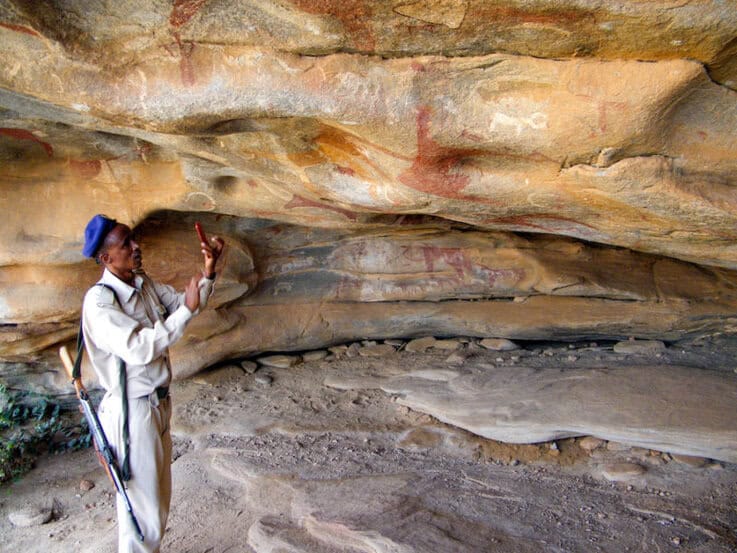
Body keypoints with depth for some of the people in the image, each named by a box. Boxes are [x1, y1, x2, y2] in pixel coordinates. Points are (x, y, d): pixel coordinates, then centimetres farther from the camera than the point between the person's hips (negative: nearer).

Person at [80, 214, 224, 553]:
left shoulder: (143, 284, 3)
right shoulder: (99, 300, -21)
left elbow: (184, 303, 9)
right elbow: (140, 347, -30)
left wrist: (209, 270, -7)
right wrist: (187, 310, -27)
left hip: (159, 403, 9)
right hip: (131, 412, -8)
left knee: (158, 497, 23)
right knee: (143, 507, 5)